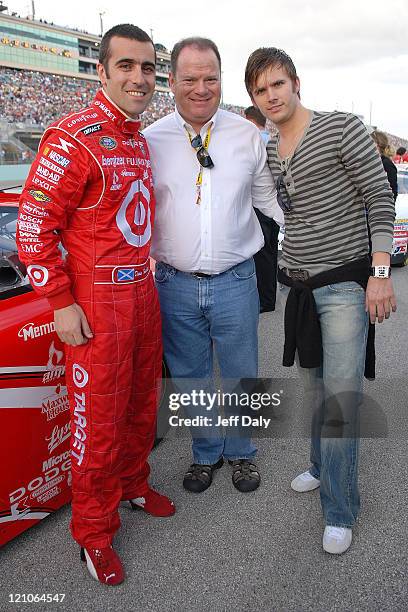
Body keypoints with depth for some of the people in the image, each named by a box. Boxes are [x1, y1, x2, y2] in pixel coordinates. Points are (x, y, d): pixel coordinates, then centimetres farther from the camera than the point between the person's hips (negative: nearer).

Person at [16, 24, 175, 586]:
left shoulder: (140, 140, 12)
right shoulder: (73, 139, -15)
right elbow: (34, 224, -15)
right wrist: (61, 303, -16)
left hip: (143, 291, 8)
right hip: (96, 301, -8)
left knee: (141, 401, 20)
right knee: (99, 417, 2)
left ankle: (133, 484, 43)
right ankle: (94, 532, 22)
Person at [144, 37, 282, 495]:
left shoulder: (247, 135, 2)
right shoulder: (150, 140, 1)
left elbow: (268, 197, 11)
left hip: (234, 281, 0)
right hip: (175, 285, 1)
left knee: (241, 376, 13)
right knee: (191, 379, 15)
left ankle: (241, 452, 38)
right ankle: (206, 453, 39)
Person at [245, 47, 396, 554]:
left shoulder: (341, 129, -8)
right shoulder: (267, 152, 10)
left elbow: (381, 199, -10)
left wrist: (381, 273, -16)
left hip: (346, 281, -6)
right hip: (299, 285, 6)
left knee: (340, 396, -8)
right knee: (313, 388, 15)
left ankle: (339, 512, 5)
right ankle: (324, 467, 35)